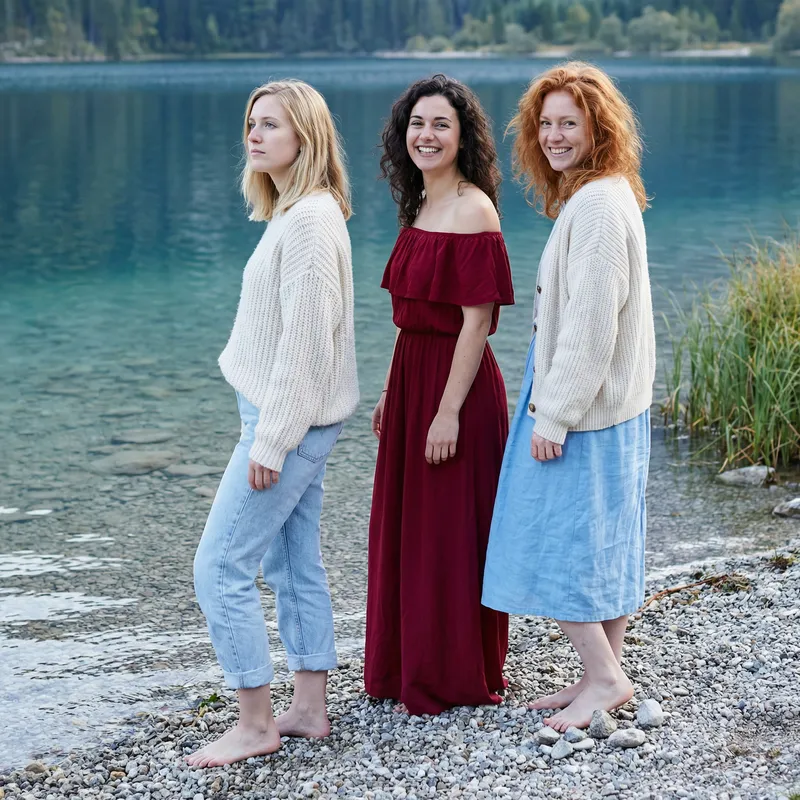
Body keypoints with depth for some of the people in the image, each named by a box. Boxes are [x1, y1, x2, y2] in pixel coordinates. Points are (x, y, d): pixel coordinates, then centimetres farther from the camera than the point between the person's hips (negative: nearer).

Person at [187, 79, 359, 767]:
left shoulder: (310, 220, -18)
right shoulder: (292, 213, 13)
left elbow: (306, 338, -22)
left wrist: (271, 439, -21)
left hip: (291, 421, -10)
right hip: (288, 419, 10)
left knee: (220, 568, -7)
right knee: (295, 566, 13)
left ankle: (256, 724, 1)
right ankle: (310, 708, 20)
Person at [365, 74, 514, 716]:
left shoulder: (473, 212, -15)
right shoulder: (420, 207, 11)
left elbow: (476, 321, -19)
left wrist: (448, 410, -21)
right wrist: (393, 392, 16)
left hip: (456, 385, -9)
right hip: (411, 375, 9)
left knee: (450, 534, 0)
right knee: (406, 528, 15)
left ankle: (456, 680, 13)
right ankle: (405, 669, 28)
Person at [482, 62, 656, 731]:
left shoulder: (597, 205, -19)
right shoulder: (600, 197, 13)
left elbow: (591, 323, -23)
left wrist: (554, 413, -20)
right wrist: (554, 404, 18)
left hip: (581, 409, -10)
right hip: (615, 408, 10)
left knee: (553, 549, -3)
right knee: (603, 546, 14)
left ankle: (604, 678, 2)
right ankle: (604, 676, 21)